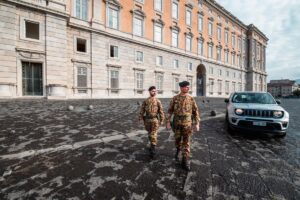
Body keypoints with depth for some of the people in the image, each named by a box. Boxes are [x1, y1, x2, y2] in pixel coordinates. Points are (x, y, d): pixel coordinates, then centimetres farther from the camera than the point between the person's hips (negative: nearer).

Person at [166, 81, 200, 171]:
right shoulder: (175, 98, -1)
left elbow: (196, 112, 1)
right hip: (177, 123, 1)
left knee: (186, 142, 0)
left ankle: (185, 161, 10)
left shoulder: (191, 98, 0)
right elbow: (170, 111, 0)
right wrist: (168, 122, -4)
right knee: (177, 139, 12)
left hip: (187, 123, 0)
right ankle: (178, 149, 45)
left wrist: (197, 123, -5)